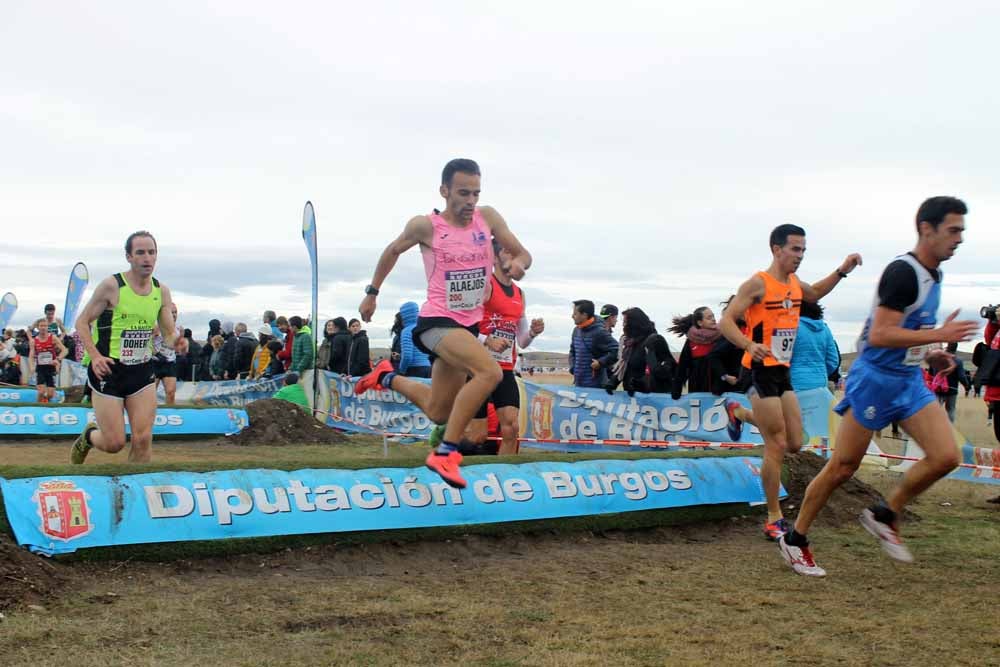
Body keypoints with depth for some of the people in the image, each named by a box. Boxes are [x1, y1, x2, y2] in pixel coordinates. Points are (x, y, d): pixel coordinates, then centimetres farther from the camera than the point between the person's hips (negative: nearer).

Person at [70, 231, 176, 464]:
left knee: (143, 440, -4)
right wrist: (94, 355, -19)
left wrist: (176, 341, -19)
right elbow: (82, 322, -5)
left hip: (142, 370, 4)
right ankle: (88, 435, 33)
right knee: (114, 443, -1)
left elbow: (169, 333, 5)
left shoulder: (161, 290, 3)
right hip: (108, 369, -4)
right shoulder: (111, 285, -11)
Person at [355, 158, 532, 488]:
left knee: (437, 413, 17)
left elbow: (523, 254, 4)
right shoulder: (426, 226, -11)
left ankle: (386, 377, 41)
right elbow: (393, 251, 7)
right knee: (490, 372, -32)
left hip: (469, 324, 6)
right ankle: (445, 452, -24)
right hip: (437, 322, -6)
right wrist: (372, 292, 14)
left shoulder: (488, 217, -1)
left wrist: (519, 264, -19)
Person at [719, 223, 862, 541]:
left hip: (783, 371, 8)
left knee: (795, 444, 10)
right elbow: (726, 321, -19)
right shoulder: (758, 284, -14)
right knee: (777, 446, -6)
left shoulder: (795, 283, 10)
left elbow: (816, 293, 33)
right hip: (761, 371, -8)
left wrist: (842, 271, 19)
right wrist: (750, 345, -36)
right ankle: (774, 520, 4)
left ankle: (741, 414, 33)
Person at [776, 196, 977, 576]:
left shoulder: (932, 274, 11)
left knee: (946, 456, -6)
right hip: (874, 379, -8)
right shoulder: (903, 272, -19)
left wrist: (928, 352, 11)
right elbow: (879, 335, -26)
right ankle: (795, 540, 15)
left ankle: (884, 516, 14)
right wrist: (938, 335, -25)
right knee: (842, 468, -1)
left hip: (910, 380, 8)